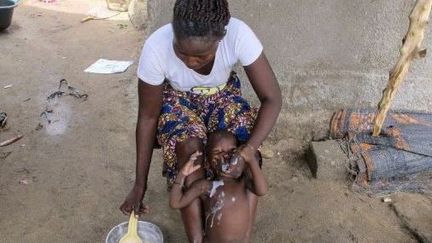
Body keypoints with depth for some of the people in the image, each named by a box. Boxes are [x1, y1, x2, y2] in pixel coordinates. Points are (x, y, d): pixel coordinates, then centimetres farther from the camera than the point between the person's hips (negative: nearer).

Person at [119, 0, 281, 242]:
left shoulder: (239, 34, -34)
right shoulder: (156, 47, -33)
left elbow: (272, 98, -26)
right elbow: (147, 117, -20)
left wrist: (249, 148, -41)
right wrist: (140, 184, -15)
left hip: (222, 95, 1)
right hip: (178, 99, -1)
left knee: (241, 146, -25)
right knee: (190, 147, -31)